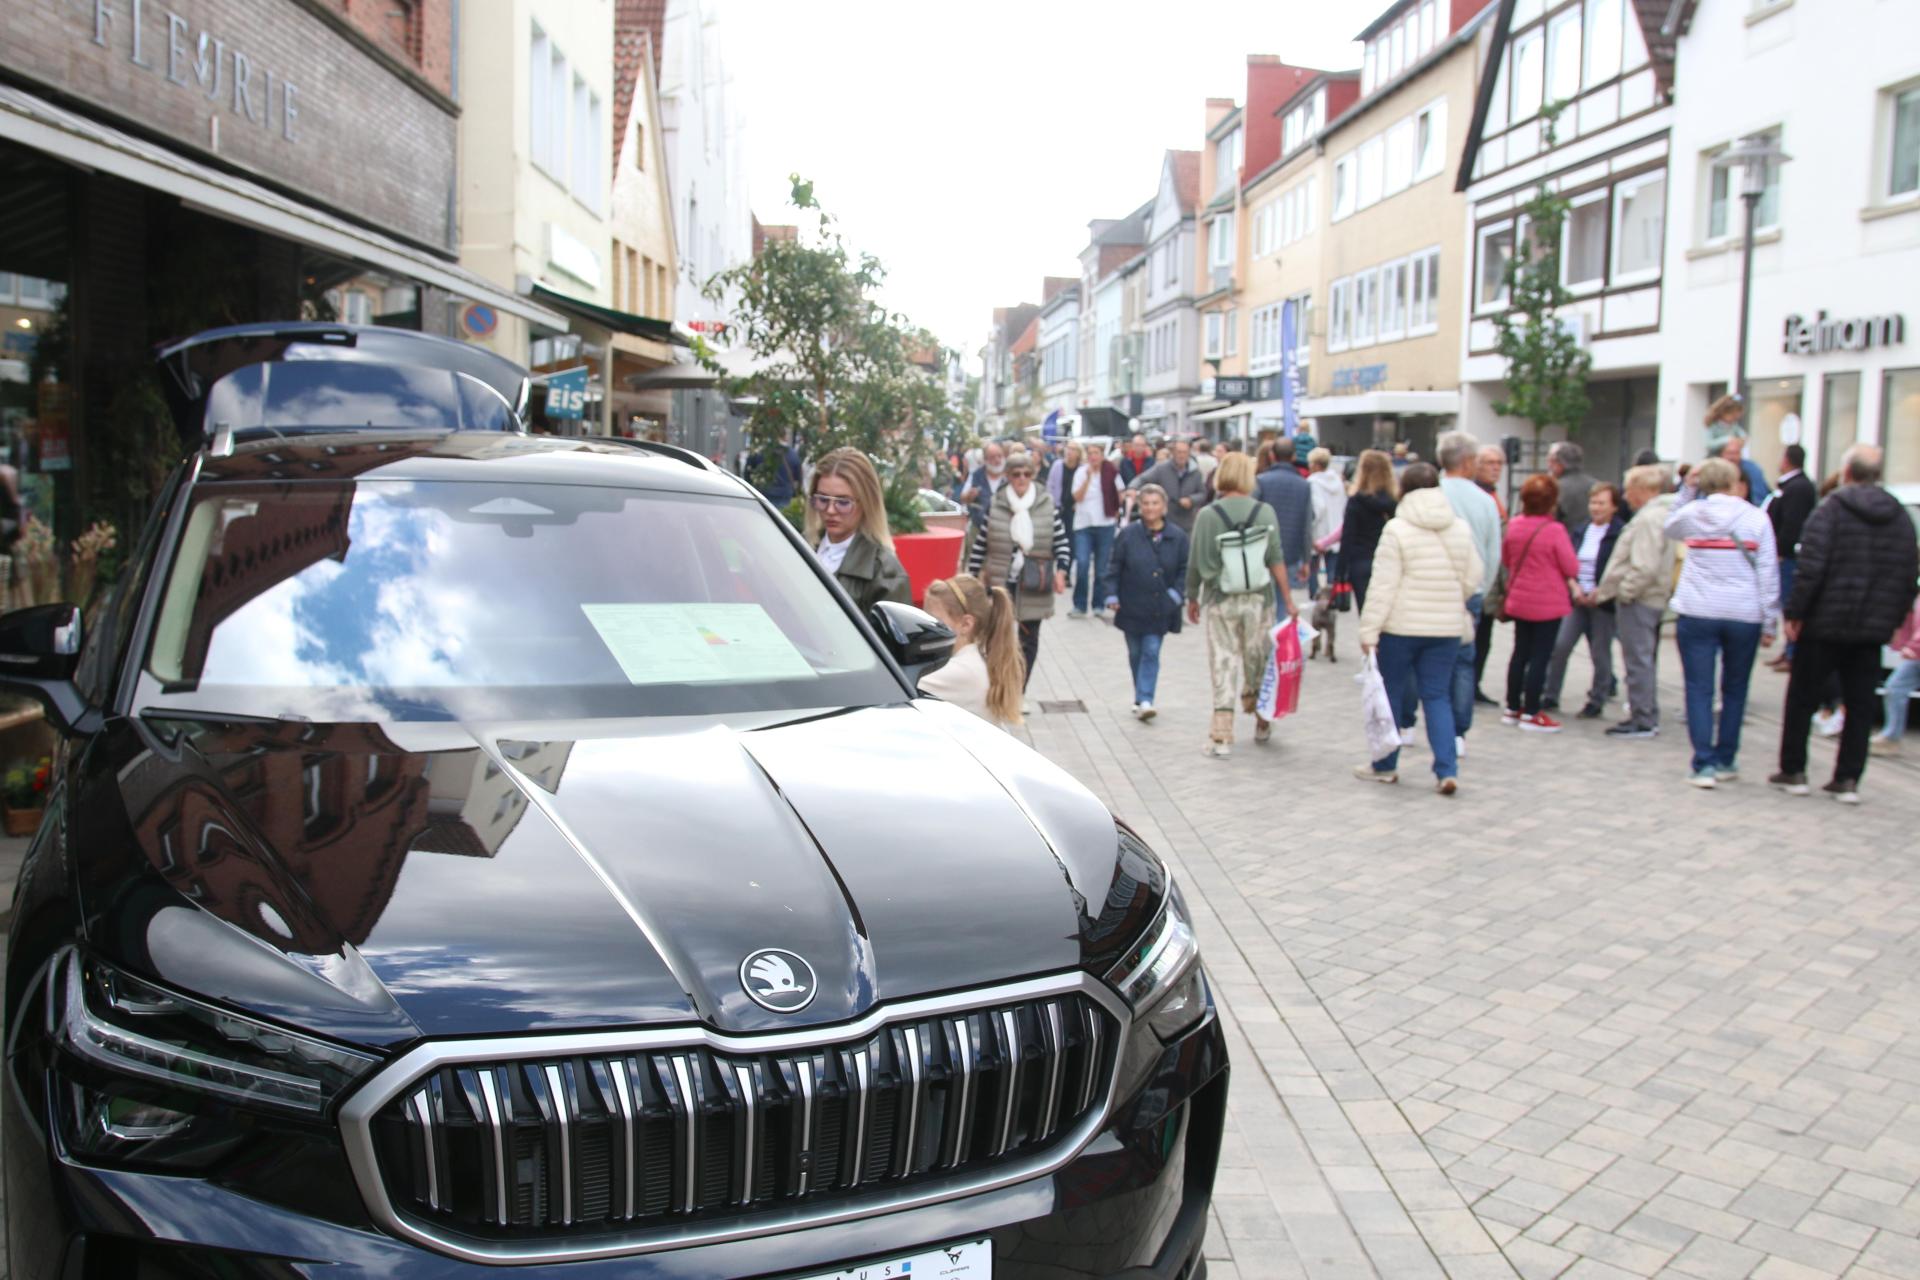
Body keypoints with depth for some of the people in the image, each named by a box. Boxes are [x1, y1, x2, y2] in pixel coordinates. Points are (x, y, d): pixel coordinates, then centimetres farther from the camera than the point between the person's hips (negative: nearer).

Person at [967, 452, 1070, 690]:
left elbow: (1062, 543, 3)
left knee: (1029, 639, 9)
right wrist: (972, 577, 4)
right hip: (1001, 583, -1)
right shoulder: (995, 506, -1)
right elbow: (980, 544, 4)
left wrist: (1060, 571, -11)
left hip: (1034, 585, 1)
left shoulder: (1048, 505, -1)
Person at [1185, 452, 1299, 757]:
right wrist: (1288, 600, 1)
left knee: (1224, 665, 3)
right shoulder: (1265, 512, -5)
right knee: (1259, 663, 16)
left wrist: (1192, 597, 8)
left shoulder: (1207, 515, -9)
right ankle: (1261, 723, 32)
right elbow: (1276, 560, -4)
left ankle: (1222, 737, 1)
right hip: (1258, 599, 2)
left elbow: (1195, 563, -5)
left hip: (1221, 602, -2)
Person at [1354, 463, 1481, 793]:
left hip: (1401, 627, -4)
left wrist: (1369, 630, -11)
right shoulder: (1460, 528, 6)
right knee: (1438, 695, 8)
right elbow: (1473, 579, 11)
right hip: (1447, 628, 4)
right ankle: (1447, 770, -2)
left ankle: (1385, 765, 21)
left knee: (1391, 692, 9)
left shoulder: (1397, 530, -10)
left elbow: (1383, 586, -13)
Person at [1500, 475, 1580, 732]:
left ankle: (1512, 708, 22)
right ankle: (1531, 713, 6)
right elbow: (1572, 569, -12)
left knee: (1520, 653, 15)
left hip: (1518, 601, 6)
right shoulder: (1555, 530, -20)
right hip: (1548, 603, -5)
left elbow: (1505, 559, 10)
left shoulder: (1514, 525, -4)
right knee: (1540, 657, 2)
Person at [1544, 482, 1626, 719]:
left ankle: (1597, 702, 15)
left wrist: (1601, 591, -17)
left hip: (1603, 601, -5)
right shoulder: (1582, 531, 12)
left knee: (1600, 653, 3)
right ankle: (1551, 697, 8)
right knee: (1559, 646, -2)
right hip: (1577, 599, 5)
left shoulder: (1621, 533, -8)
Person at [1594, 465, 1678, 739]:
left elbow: (1645, 568, -26)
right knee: (1645, 661, 16)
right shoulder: (1657, 514, 15)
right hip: (1650, 600, 11)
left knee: (1638, 661, -5)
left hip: (1638, 601, -11)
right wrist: (1607, 588, 18)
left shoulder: (1649, 519, -18)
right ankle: (1648, 717, 25)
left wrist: (1623, 592, -15)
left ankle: (1643, 721, 0)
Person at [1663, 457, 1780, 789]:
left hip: (1697, 612, 0)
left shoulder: (1692, 513, 1)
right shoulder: (1756, 518, -1)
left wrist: (1686, 490, 19)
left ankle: (1704, 765, -4)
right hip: (1744, 615, 0)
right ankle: (1724, 761, 19)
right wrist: (1769, 622, 3)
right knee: (1735, 690, 14)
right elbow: (1768, 572, -1)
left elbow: (1669, 528, 26)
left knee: (1699, 689, 2)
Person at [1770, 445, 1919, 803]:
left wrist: (1794, 612, -11)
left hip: (1824, 624, -4)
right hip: (1873, 627, 4)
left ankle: (1793, 771, 12)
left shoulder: (1830, 510, -9)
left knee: (1802, 699, 8)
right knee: (1860, 706, 9)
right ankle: (1848, 780, 8)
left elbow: (1811, 567, -17)